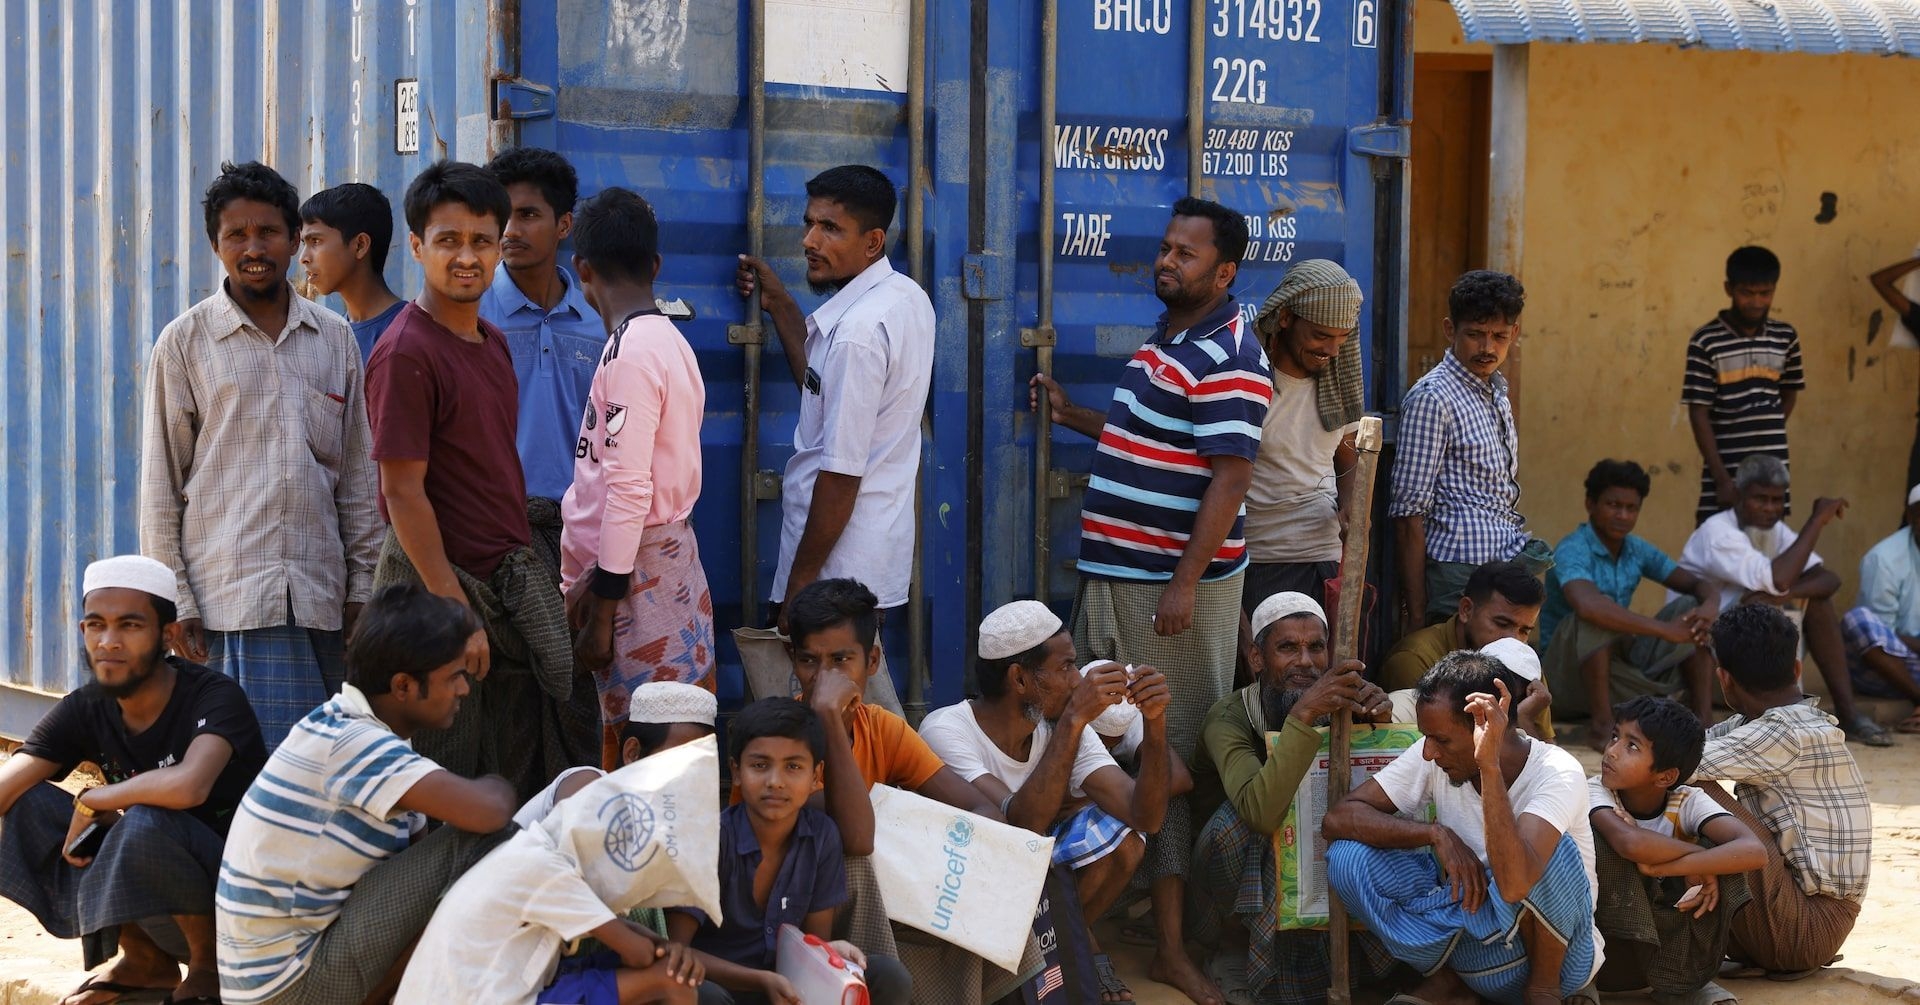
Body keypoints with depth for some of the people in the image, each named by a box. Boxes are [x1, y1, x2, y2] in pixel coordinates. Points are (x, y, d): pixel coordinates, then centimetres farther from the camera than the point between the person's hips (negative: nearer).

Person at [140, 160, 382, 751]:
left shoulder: (334, 338, 12)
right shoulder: (186, 341, 4)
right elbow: (160, 484, 3)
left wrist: (362, 582, 9)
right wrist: (172, 601, -3)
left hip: (320, 593, 3)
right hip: (226, 599, -3)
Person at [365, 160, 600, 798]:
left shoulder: (492, 342, 12)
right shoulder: (407, 352, -15)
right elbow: (403, 493, -17)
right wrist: (456, 611, -19)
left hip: (508, 576, 8)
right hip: (441, 579, -8)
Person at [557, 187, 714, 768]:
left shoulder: (631, 352, -16)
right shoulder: (668, 339, 13)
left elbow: (628, 489, -20)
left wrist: (600, 611, -16)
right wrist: (590, 584, 20)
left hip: (638, 572, -9)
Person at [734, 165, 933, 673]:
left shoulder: (858, 331, -20)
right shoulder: (908, 298, 9)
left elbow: (841, 474, -20)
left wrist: (798, 586, -15)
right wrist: (780, 306, 20)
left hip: (841, 579, -10)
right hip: (888, 569, 10)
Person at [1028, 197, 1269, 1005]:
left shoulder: (1227, 360, -15)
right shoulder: (1165, 340, 15)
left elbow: (1230, 476, -21)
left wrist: (1184, 585, -25)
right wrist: (1069, 415, 17)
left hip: (1175, 585, -10)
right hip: (1115, 575, 10)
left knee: (1168, 755, -6)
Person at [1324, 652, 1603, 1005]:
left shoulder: (1558, 774, -23)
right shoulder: (1432, 759, -9)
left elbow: (1515, 884, -40)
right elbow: (1338, 818, -12)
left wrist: (1489, 765, -42)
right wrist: (1436, 833, -24)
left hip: (1552, 947, -4)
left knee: (1553, 852, -36)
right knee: (1348, 856, -16)